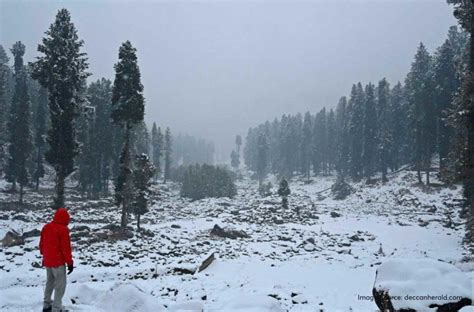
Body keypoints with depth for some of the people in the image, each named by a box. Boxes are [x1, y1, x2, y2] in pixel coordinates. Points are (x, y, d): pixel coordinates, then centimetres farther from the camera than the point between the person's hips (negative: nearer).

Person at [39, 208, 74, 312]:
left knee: (50, 282, 21)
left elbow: (41, 244, 15)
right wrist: (70, 262, -11)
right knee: (60, 284, 0)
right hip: (58, 261, -8)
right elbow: (66, 247, -18)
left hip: (47, 261, 8)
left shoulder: (46, 227, 6)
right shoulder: (63, 229, -18)